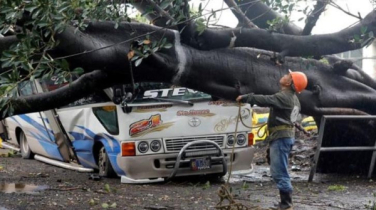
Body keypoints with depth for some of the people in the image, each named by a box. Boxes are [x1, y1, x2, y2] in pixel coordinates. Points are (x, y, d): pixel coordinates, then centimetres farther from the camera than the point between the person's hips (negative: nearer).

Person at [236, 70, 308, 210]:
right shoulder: (293, 99, 17)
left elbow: (265, 100, -27)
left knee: (279, 172, -10)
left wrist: (245, 98, -18)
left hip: (281, 137, -11)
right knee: (279, 171, 15)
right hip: (286, 135, 11)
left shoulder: (284, 97, -16)